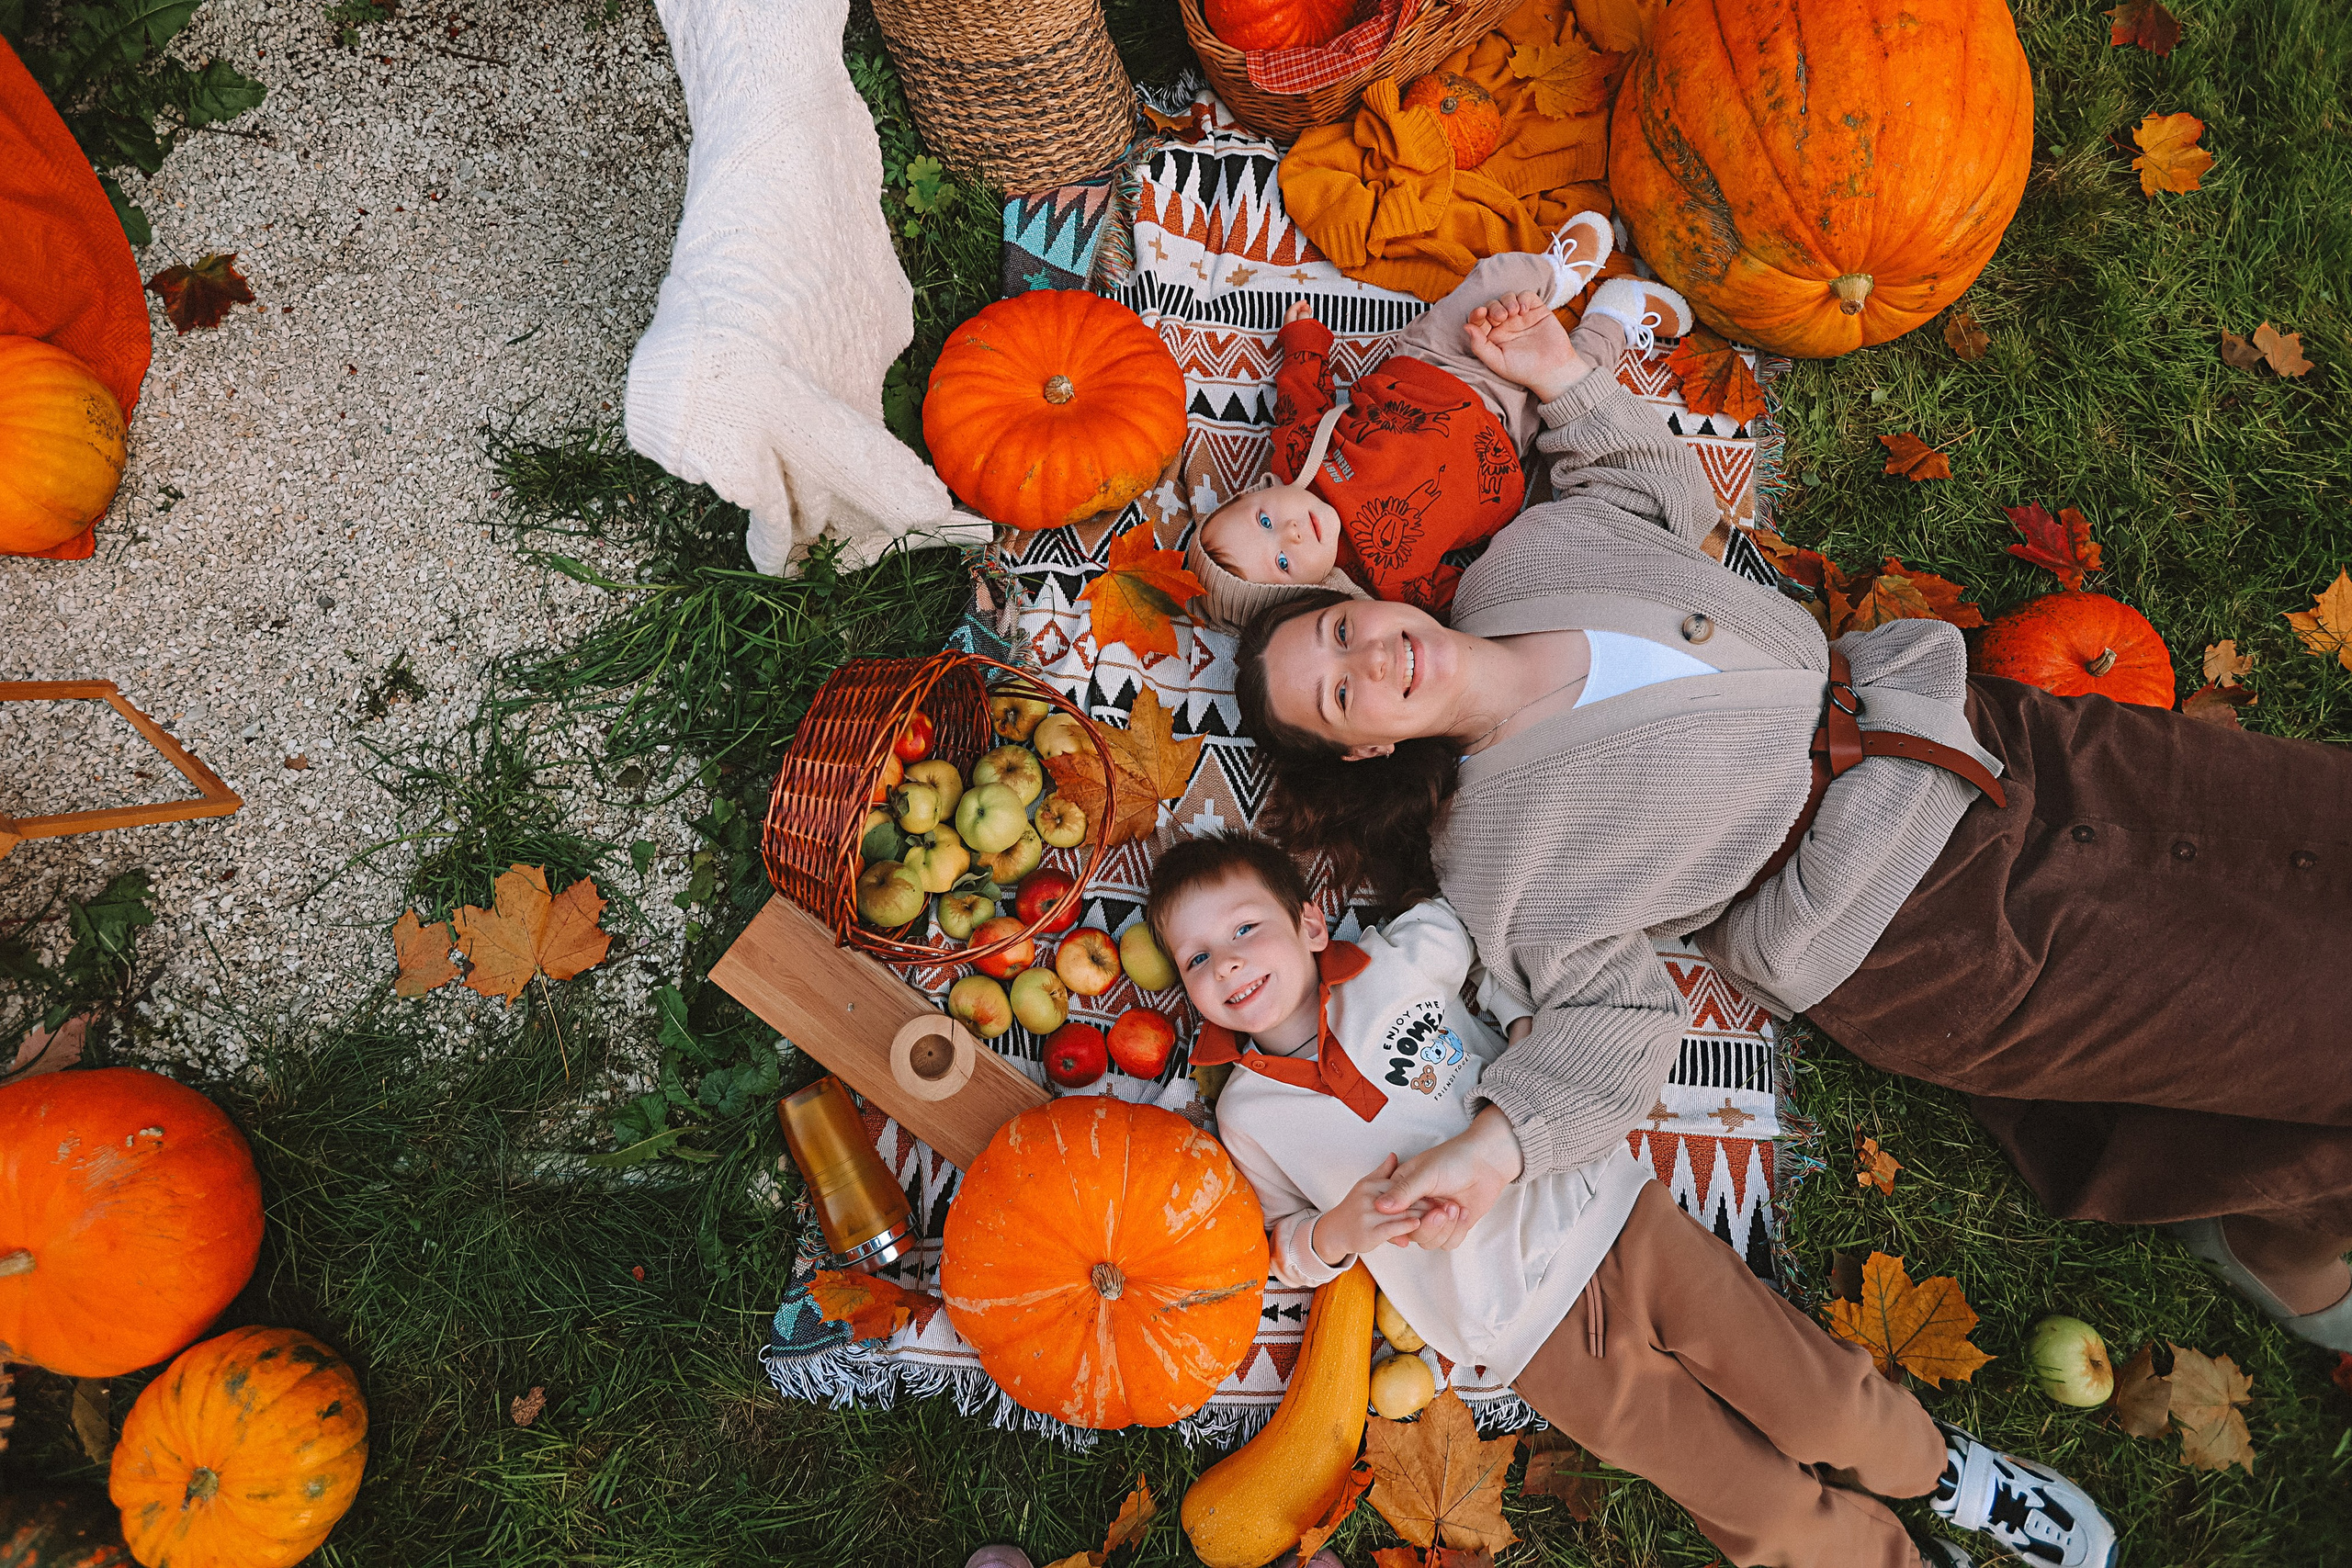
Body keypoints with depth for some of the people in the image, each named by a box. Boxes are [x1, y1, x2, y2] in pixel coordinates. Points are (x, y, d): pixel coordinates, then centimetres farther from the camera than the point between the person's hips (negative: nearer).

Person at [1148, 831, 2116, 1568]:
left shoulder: (1398, 959, -4)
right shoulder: (1247, 1116, -3)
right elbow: (1284, 1249, 7)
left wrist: (1531, 1024, -3)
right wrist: (1337, 1232, -13)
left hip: (1606, 1215, 1)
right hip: (1539, 1341, 0)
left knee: (1823, 1402, 1)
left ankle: (1953, 1475, 30)